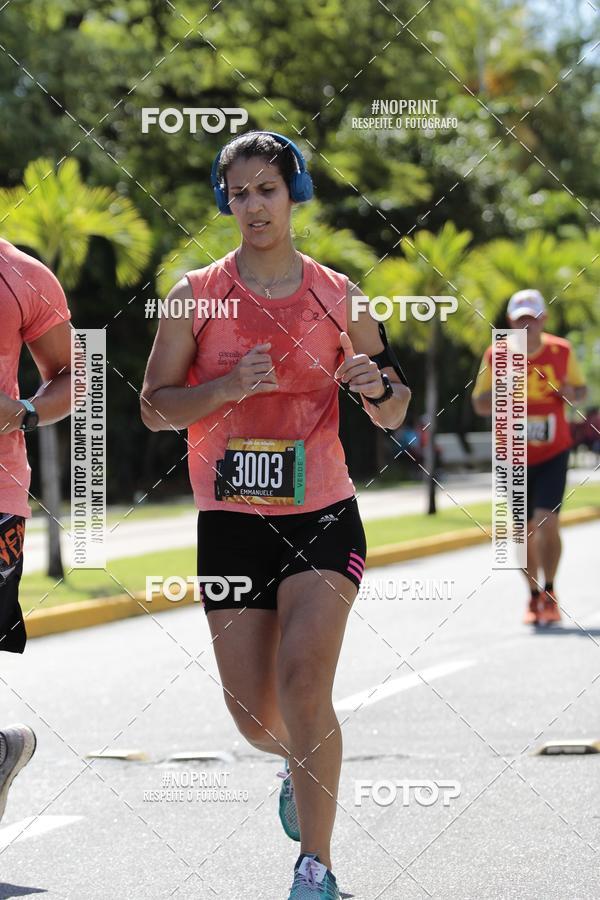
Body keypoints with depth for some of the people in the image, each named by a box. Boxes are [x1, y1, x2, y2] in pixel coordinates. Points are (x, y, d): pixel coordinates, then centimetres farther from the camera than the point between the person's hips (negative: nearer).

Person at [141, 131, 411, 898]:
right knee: (254, 719, 4)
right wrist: (230, 387, -17)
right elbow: (154, 407, -1)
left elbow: (391, 415, 12)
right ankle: (302, 766, 40)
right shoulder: (196, 295, 1)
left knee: (303, 684, -18)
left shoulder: (338, 297, 3)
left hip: (323, 517, -1)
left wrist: (380, 387, -11)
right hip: (230, 520, 1)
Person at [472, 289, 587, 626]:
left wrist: (571, 393, -16)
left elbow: (581, 391, 8)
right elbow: (480, 404, 1)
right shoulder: (496, 356, -6)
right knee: (525, 529, 5)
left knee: (547, 520, -16)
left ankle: (549, 593, 0)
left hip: (553, 453, -1)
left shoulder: (562, 352, -5)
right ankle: (534, 597, 21)